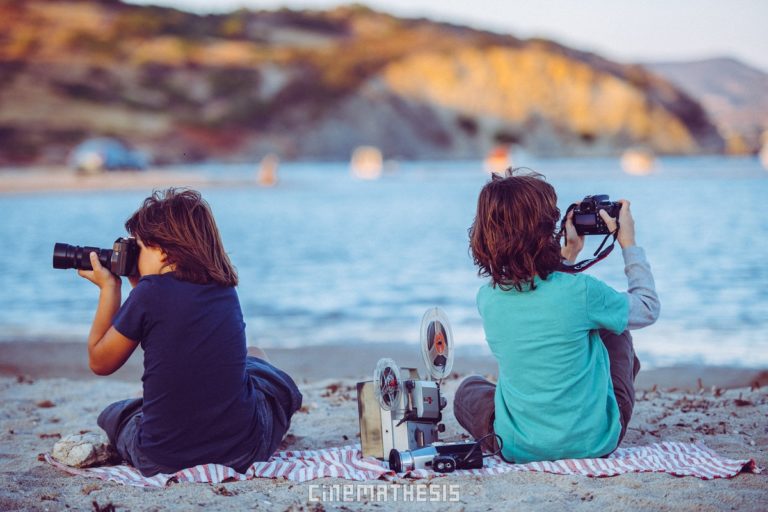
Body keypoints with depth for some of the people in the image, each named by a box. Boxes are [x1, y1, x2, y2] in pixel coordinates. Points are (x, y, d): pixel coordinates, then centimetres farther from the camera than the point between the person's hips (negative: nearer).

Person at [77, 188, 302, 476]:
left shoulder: (150, 293, -12)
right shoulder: (225, 290, 3)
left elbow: (99, 363, 1)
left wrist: (108, 287, 8)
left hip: (161, 460, -3)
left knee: (112, 414, 32)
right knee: (256, 359, 33)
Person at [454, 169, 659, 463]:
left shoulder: (487, 298, -9)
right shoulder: (581, 290, -22)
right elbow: (648, 309, -1)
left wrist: (568, 254, 20)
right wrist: (629, 244, 8)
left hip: (517, 449, 3)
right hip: (596, 443, -2)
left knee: (468, 389, 33)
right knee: (614, 333, 26)